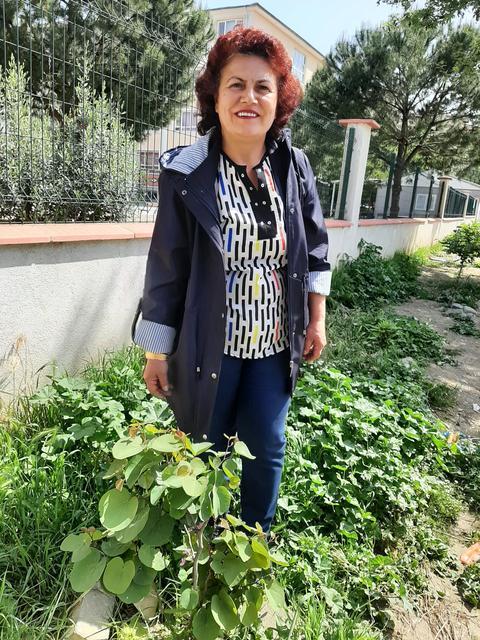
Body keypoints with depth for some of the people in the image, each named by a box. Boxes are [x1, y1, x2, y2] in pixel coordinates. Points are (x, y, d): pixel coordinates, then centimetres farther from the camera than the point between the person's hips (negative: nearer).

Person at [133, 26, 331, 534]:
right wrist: (158, 353, -6)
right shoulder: (185, 174, -12)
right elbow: (166, 270, -10)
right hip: (209, 344, -2)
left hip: (275, 343, 3)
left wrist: (317, 319, 7)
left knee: (267, 448, 15)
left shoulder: (295, 168, -1)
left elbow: (315, 246, 9)